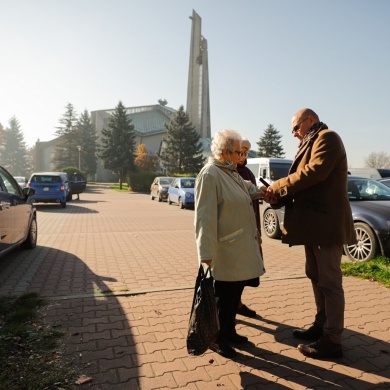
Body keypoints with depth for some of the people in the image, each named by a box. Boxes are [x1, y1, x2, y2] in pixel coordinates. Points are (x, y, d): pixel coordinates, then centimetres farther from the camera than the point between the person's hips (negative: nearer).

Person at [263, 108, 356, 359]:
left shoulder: (328, 137, -7)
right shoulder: (311, 144, 22)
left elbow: (315, 172, -23)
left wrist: (278, 186, -15)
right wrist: (279, 197, 1)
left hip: (326, 222, -10)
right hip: (314, 222, 10)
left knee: (329, 281, -3)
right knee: (316, 277, 17)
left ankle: (332, 340, 8)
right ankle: (321, 326, 31)